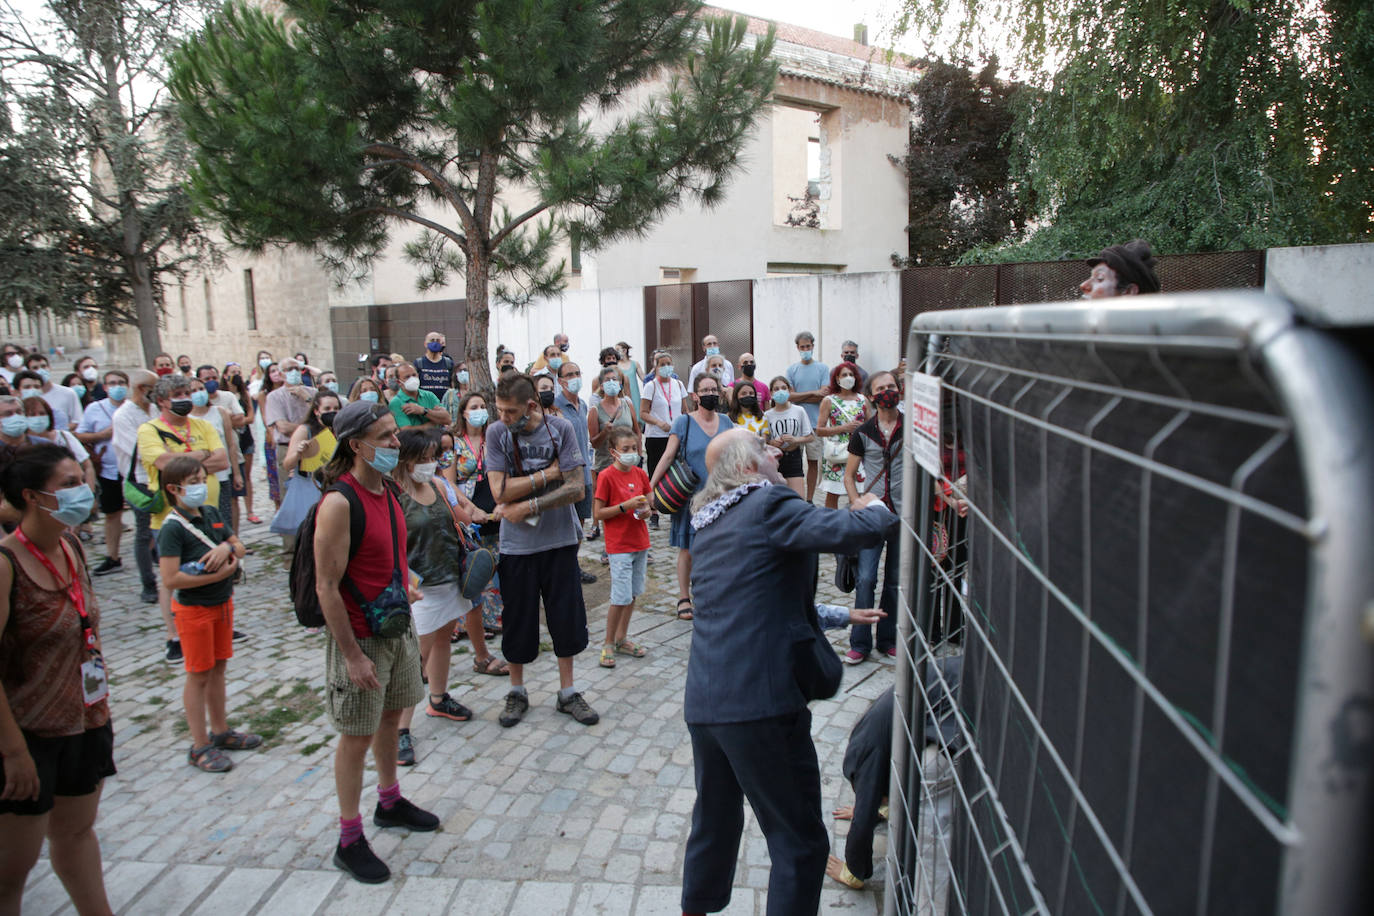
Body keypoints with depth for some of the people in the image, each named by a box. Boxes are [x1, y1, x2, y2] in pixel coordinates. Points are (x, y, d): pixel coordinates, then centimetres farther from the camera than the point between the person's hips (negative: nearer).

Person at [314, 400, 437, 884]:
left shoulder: (386, 489, 4)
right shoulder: (339, 503, -22)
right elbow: (327, 587, -22)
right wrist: (353, 655, -21)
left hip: (398, 626, 8)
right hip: (360, 637, -8)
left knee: (391, 716, 22)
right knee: (357, 735, 5)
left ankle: (390, 802, 42)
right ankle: (349, 841, 21)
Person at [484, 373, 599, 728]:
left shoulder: (560, 428, -8)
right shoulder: (497, 433, -7)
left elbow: (575, 489, -13)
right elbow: (500, 490, -15)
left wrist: (526, 507, -16)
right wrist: (549, 473, -15)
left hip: (559, 540, 0)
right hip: (517, 544, 0)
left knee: (567, 618, 9)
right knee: (518, 621, 11)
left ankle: (567, 692, 27)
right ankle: (517, 692, 31)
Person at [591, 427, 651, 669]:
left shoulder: (640, 474, 6)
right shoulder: (606, 476, -11)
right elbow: (598, 513, -12)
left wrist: (646, 510, -4)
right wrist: (626, 505, -21)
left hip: (640, 542, 6)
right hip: (619, 545, -6)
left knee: (633, 594, 12)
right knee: (621, 597, -7)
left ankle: (621, 639, 26)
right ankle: (608, 644, 9)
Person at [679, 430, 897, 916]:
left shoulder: (708, 524, 16)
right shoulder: (769, 505, -9)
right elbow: (852, 531, -21)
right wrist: (876, 508, 1)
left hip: (702, 702, 9)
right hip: (760, 702, -9)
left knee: (714, 821, 27)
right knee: (800, 843, 7)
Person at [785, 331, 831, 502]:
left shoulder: (823, 368, 5)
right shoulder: (791, 369, 7)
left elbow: (823, 396, -5)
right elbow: (789, 396, -2)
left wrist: (798, 397, -5)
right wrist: (813, 393, -8)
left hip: (815, 422, 0)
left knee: (813, 461, 5)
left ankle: (809, 499, 13)